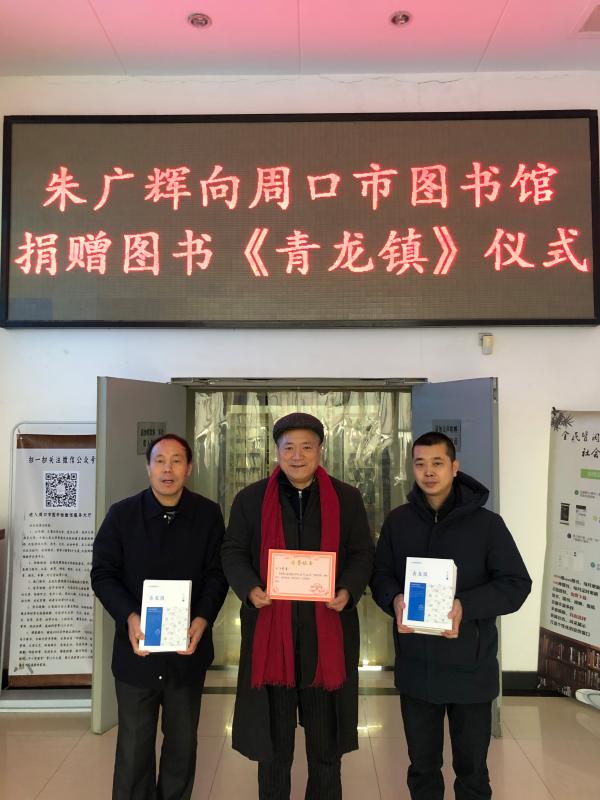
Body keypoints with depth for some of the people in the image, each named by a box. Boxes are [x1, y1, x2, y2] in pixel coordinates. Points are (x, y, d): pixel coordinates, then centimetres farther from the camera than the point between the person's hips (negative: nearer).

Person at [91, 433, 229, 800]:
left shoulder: (208, 514, -4)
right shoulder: (122, 514, -5)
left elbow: (217, 573, -1)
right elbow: (103, 573, -3)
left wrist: (203, 619, -17)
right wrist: (129, 617, -17)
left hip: (188, 647, 1)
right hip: (137, 647, -1)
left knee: (183, 742, 17)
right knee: (134, 744, 12)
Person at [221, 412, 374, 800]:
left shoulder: (347, 498, 3)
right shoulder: (250, 498, 1)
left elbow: (363, 554, 4)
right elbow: (233, 552, 3)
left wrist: (348, 591, -14)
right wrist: (250, 589, -15)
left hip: (327, 631, 1)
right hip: (270, 630, 0)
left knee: (326, 741, 16)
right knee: (272, 739, 16)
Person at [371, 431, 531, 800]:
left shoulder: (486, 523, -9)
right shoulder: (398, 521, 0)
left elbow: (517, 584, -8)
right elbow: (380, 574, 7)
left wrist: (465, 606, -23)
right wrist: (394, 599, -16)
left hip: (470, 665, -2)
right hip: (416, 665, 2)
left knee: (472, 765, 18)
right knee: (422, 763, 21)